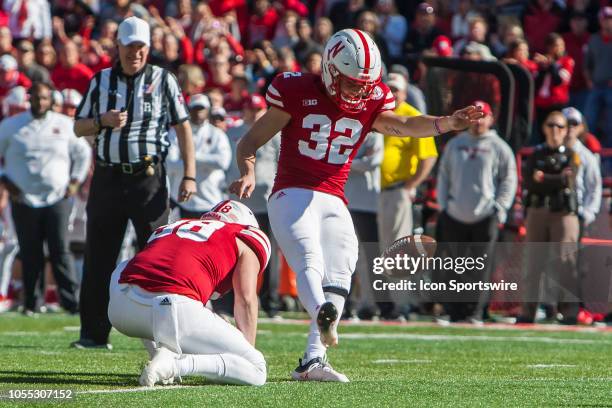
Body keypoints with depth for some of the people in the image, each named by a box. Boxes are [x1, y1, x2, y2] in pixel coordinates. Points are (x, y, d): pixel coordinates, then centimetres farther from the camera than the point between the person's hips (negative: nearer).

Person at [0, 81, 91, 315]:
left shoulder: (64, 125, 8)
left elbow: (83, 153, 18)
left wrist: (75, 181, 9)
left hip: (58, 198, 0)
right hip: (24, 200, 0)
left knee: (60, 251, -8)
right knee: (30, 254, 2)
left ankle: (71, 300, -9)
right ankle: (31, 303, 9)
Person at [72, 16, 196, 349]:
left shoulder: (163, 81, 3)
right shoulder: (101, 81, 11)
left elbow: (183, 128, 1)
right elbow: (78, 128, 13)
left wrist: (189, 175, -7)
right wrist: (103, 121, -9)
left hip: (148, 178, -3)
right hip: (107, 178, 3)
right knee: (98, 257, 5)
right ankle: (94, 332, 11)